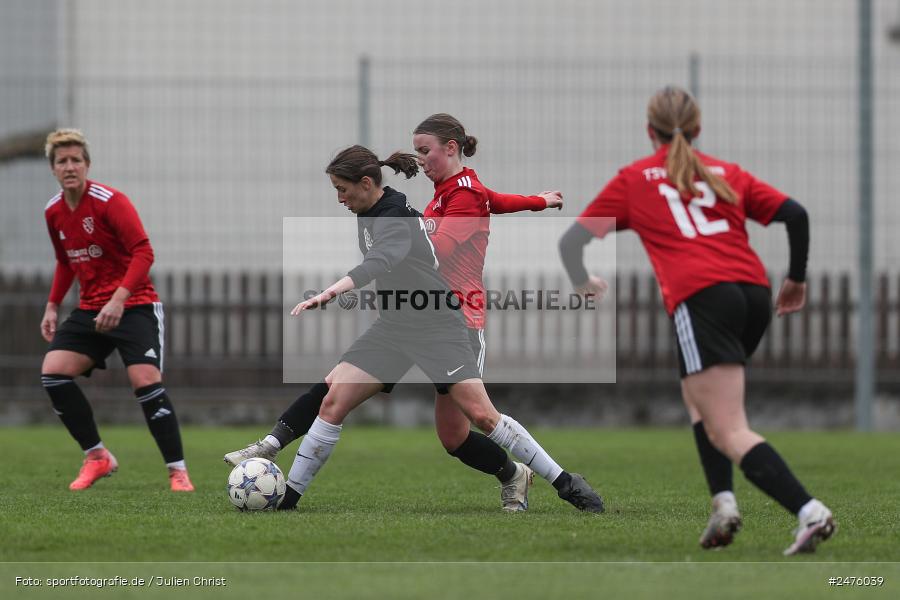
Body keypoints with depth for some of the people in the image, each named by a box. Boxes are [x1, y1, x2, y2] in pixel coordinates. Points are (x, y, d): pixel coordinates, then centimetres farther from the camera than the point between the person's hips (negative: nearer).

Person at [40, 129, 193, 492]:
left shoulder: (110, 201, -15)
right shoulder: (54, 212, 7)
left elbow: (143, 252, -21)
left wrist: (119, 299, -30)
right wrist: (52, 306, 14)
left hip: (134, 306, -6)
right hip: (91, 309, 6)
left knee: (145, 381, -21)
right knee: (53, 371, -12)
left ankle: (178, 472, -10)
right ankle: (97, 458, 1)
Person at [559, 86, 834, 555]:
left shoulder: (633, 179, 16)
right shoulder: (727, 173, 22)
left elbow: (570, 241, 19)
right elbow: (795, 214, 10)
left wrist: (583, 283, 39)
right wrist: (796, 279, 24)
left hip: (701, 298, -5)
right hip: (753, 292, 5)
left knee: (730, 433, -10)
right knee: (698, 397, 27)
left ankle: (809, 512, -29)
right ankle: (723, 501, 8)